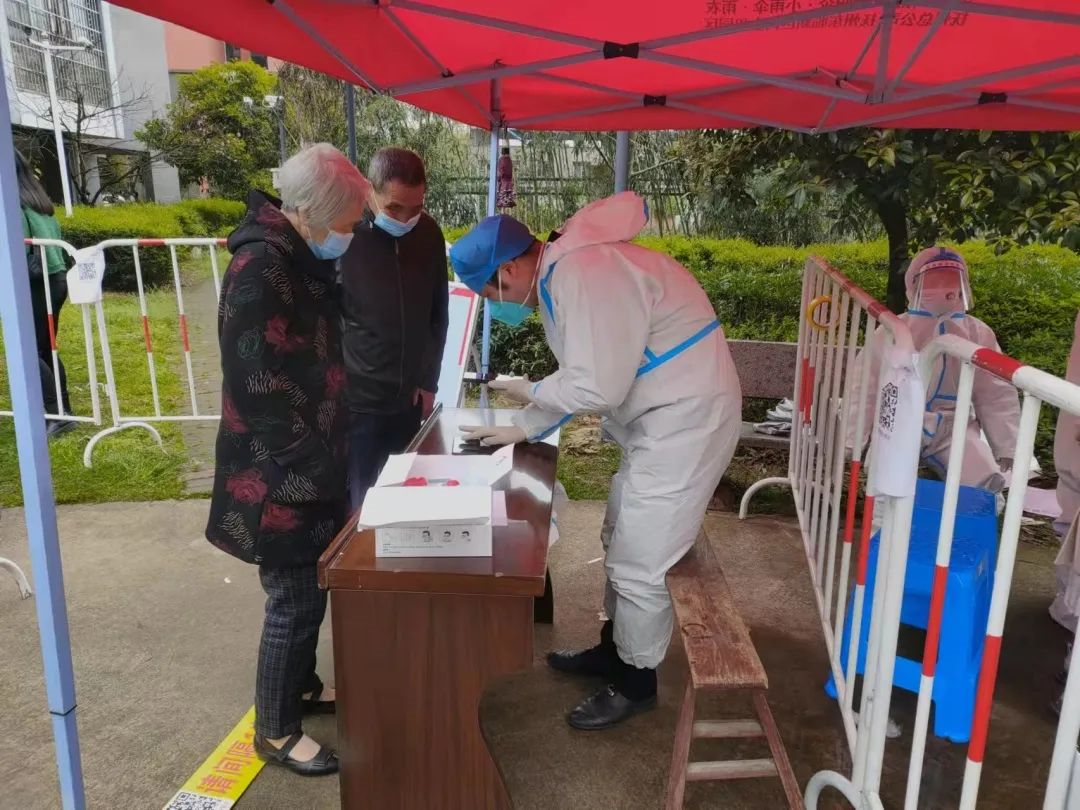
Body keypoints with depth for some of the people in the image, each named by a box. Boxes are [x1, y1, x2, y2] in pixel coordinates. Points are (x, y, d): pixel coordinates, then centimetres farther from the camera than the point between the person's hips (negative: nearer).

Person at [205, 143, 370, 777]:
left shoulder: (304, 260, 8)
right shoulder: (260, 269, -22)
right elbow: (264, 393, -25)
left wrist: (335, 458, 15)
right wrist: (319, 473, -17)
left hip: (312, 470, 9)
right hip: (281, 480, -9)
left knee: (313, 590, 22)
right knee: (295, 602, 5)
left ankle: (301, 686, 43)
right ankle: (275, 732, 26)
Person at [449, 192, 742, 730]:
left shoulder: (586, 275, -24)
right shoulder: (560, 274, 8)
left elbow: (597, 387, -28)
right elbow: (582, 376, 14)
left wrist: (531, 393, -10)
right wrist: (524, 429, 4)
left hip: (686, 419, -10)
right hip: (655, 419, 10)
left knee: (640, 562, 1)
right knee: (622, 542, 21)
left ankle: (636, 682, 22)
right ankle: (613, 649, 41)